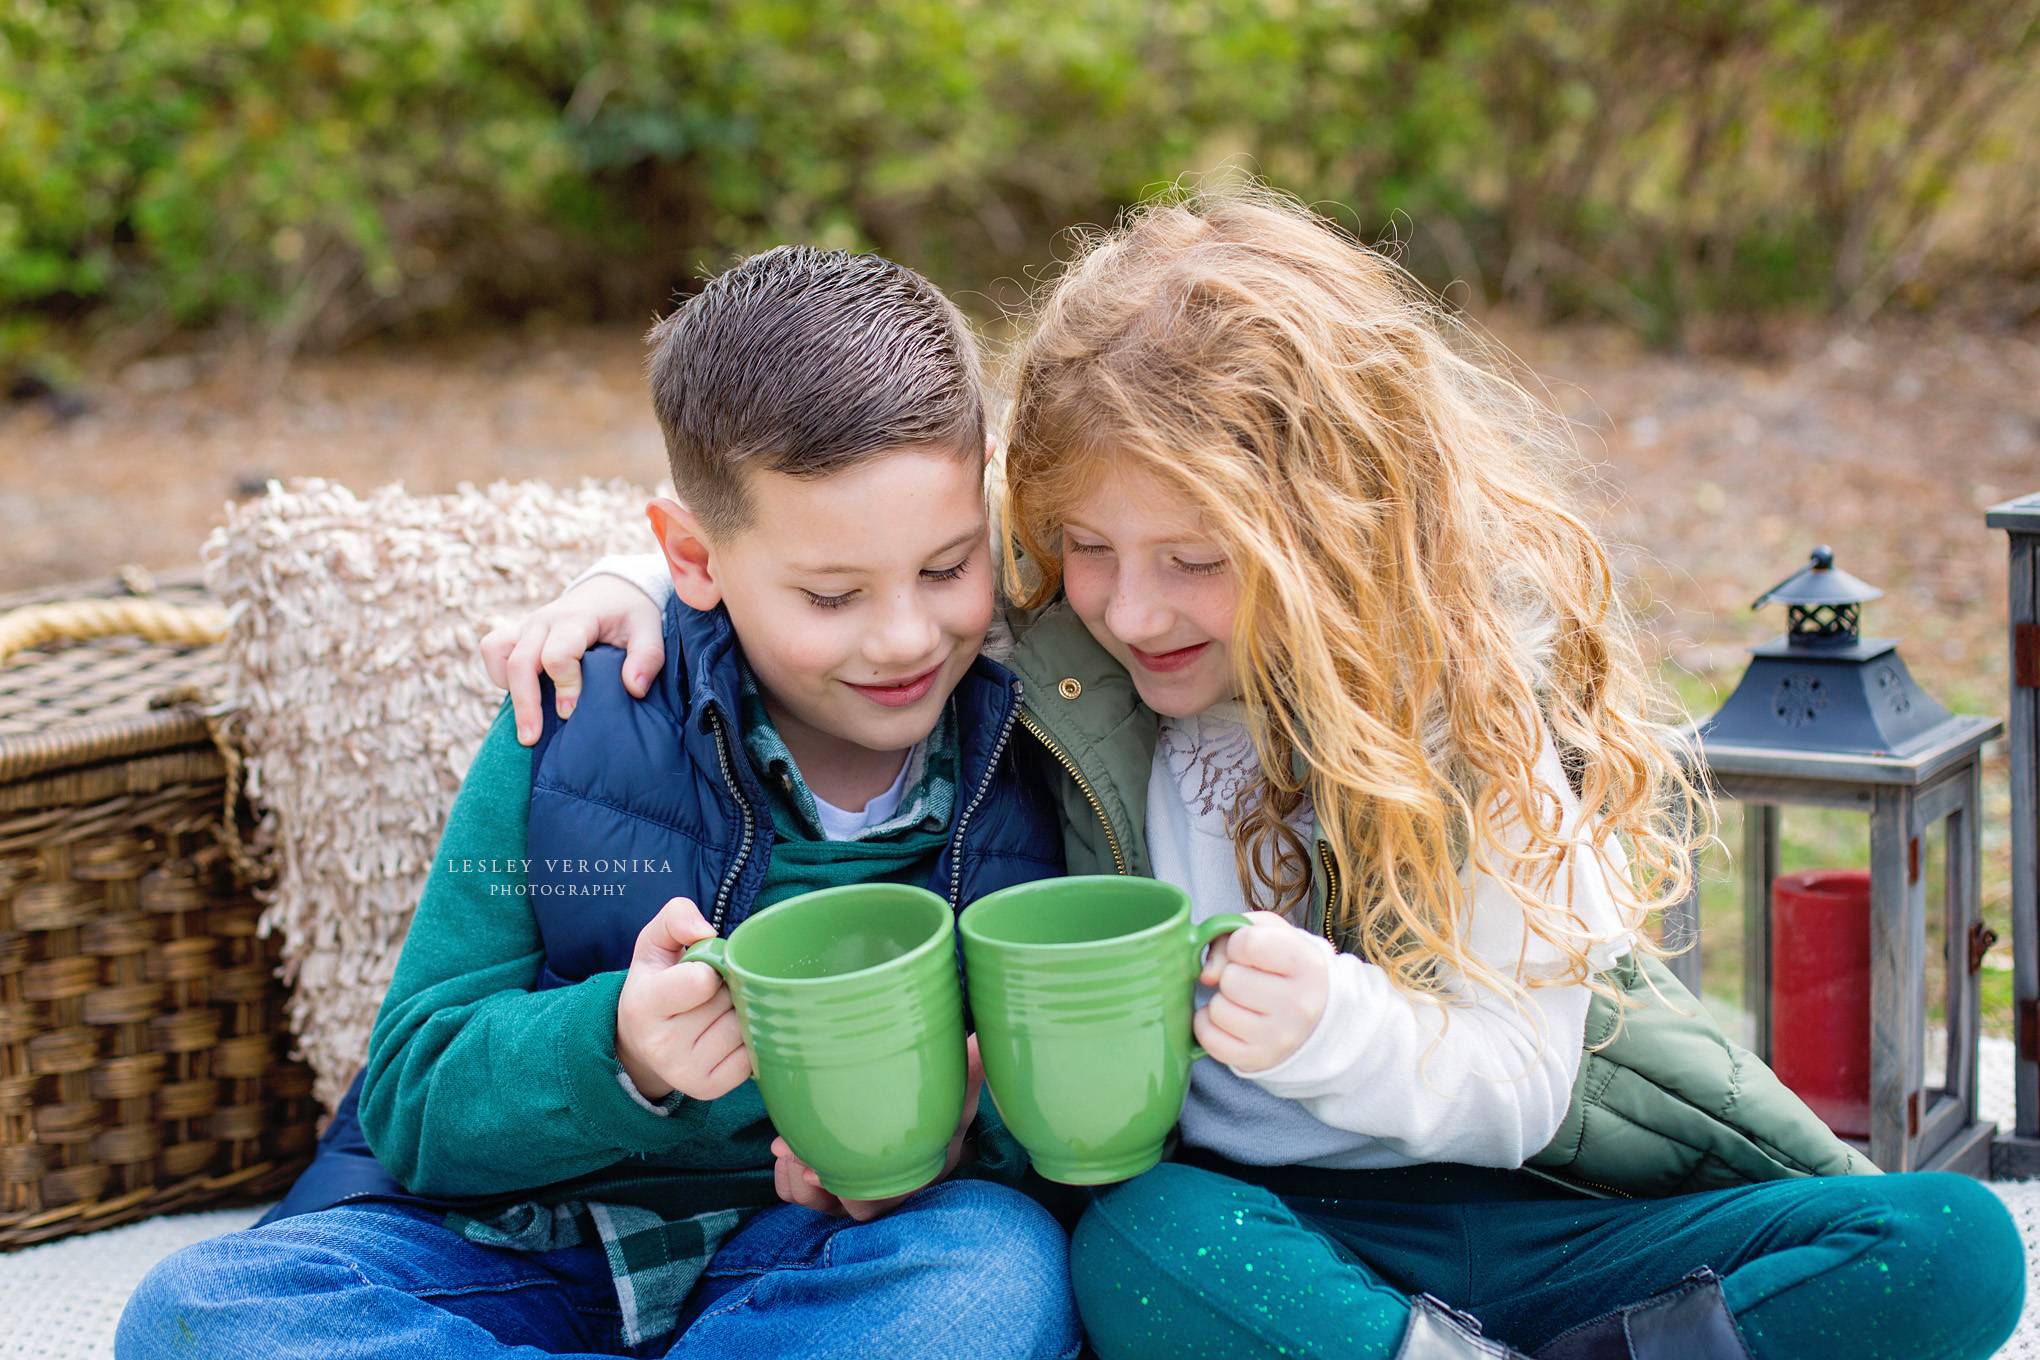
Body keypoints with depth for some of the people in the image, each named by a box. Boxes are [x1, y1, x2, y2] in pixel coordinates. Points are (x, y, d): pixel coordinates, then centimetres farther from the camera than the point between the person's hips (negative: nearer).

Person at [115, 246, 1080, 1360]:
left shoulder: (1027, 766, -7)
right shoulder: (574, 729, -8)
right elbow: (413, 1101, -7)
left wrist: (966, 1126, -23)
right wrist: (619, 1053, -29)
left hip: (801, 1261, -1)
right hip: (516, 1247, 1)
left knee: (1003, 1262, -32)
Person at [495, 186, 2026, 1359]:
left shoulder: (1480, 679, -9)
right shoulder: (1045, 637, -4)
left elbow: (1516, 1082, -11)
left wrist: (1336, 1028, -32)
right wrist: (634, 587, -6)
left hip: (1517, 1204, 0)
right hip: (1233, 1208, 0)